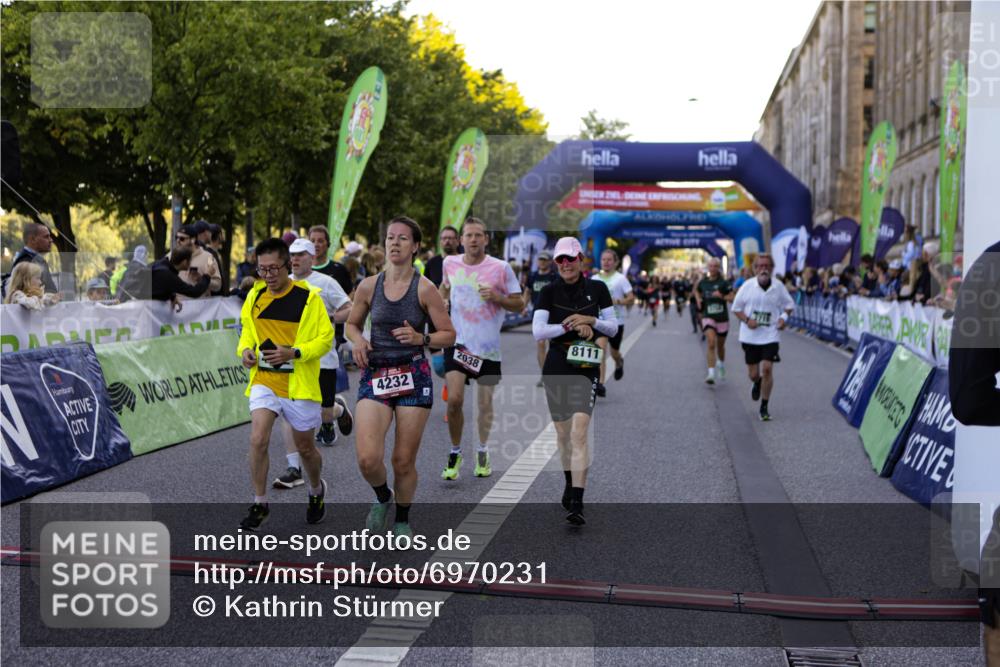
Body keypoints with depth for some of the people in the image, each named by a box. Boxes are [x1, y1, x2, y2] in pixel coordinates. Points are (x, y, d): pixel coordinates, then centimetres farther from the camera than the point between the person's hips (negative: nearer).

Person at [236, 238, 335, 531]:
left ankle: (316, 490, 41)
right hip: (263, 381, 3)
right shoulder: (255, 295, 4)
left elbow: (326, 338, -8)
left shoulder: (308, 296, -11)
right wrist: (245, 349, -3)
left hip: (300, 384, -3)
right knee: (258, 440, -14)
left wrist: (294, 353, -22)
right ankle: (260, 504, 1)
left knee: (304, 447, 12)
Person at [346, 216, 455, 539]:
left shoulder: (425, 289, -5)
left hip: (414, 377, -1)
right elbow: (352, 324, 18)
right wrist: (358, 340, -3)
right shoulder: (368, 286, 3)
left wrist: (420, 338, -18)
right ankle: (382, 497, 21)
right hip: (375, 376, 2)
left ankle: (402, 519, 29)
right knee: (368, 459, -12)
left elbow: (448, 335, 0)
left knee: (404, 461, 4)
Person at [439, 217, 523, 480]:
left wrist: (496, 296, -18)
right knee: (454, 399, -13)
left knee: (485, 404, 8)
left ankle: (483, 452, 31)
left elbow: (519, 304, -2)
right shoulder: (450, 263, 3)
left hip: (488, 347, -1)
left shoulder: (501, 268, -7)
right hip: (458, 342, 1)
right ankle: (455, 452, 8)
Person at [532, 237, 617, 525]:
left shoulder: (597, 289, 2)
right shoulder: (549, 291, 0)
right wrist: (570, 326, -17)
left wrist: (591, 320, -12)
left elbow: (613, 327, 6)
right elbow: (537, 331, -8)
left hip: (586, 368, -1)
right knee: (563, 432, 13)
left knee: (579, 432, -14)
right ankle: (570, 484, 38)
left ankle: (577, 503, -17)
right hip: (556, 367, 2)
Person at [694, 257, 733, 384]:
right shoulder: (703, 282, 1)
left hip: (722, 317, 0)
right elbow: (696, 290, 22)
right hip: (708, 317, 0)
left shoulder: (724, 283, -6)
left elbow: (732, 298, -7)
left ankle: (721, 365, 46)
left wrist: (722, 296, -23)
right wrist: (698, 299, 5)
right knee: (711, 344, -18)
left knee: (720, 345, 16)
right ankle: (711, 373, -22)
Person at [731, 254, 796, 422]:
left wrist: (784, 317, -10)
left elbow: (789, 305, 11)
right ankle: (757, 383, 47)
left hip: (770, 335, -1)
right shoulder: (747, 286, -4)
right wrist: (747, 320, -14)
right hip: (750, 336, 1)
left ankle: (764, 408, 2)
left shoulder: (778, 287, -2)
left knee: (767, 368, -12)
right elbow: (736, 308, 3)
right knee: (753, 374, 7)